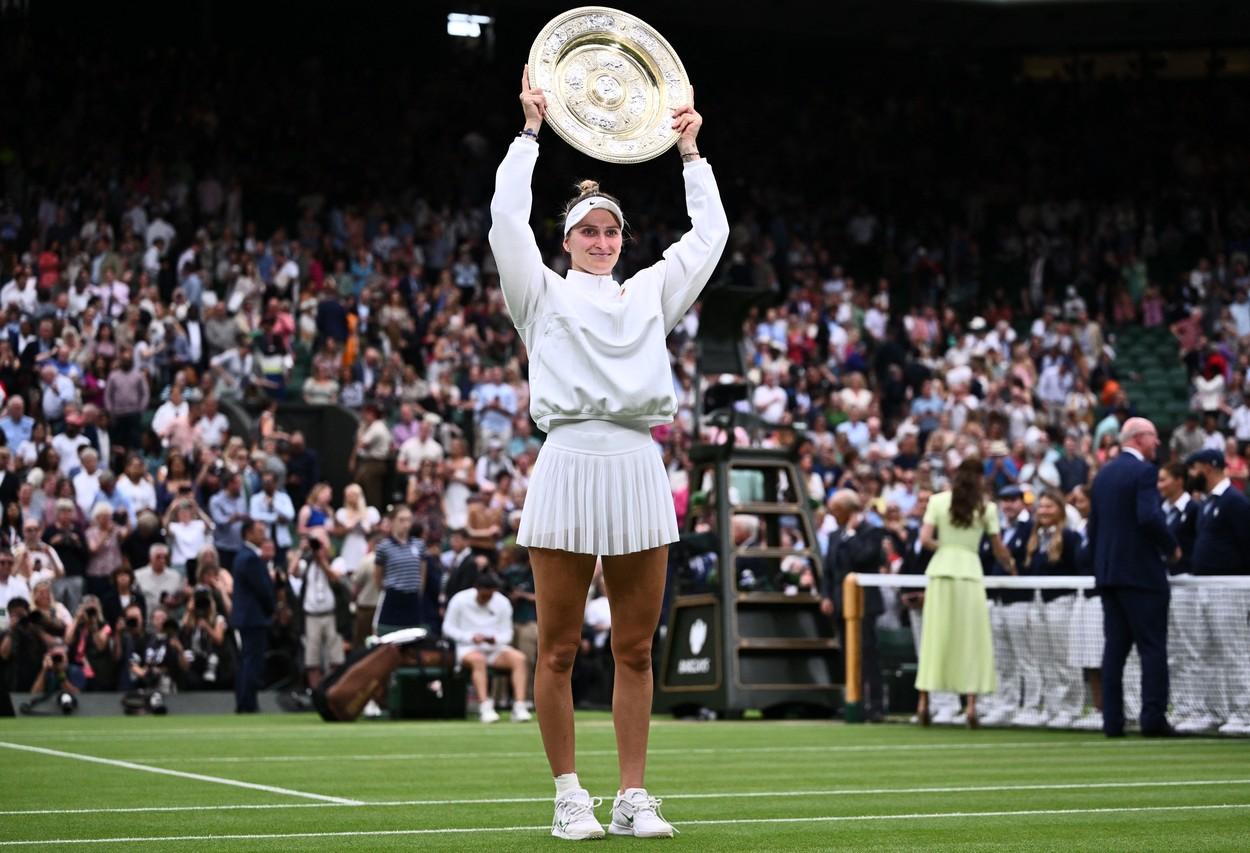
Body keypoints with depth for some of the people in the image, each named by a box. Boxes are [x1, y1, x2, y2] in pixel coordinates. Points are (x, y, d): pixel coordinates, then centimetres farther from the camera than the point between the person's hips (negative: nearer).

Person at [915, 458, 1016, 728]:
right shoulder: (986, 508, 3)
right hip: (969, 571, -1)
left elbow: (925, 539, -4)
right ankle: (971, 704, -4)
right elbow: (999, 549, 6)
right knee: (971, 640, 3)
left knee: (935, 638, 7)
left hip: (941, 571, 1)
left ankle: (924, 701, 6)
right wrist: (1010, 564, 26)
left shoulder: (938, 501, 4)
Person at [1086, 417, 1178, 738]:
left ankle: (1113, 720, 4)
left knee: (1114, 648, 6)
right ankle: (1153, 718, -9)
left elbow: (1093, 525, 16)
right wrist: (1171, 547, -8)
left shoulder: (1103, 474, 15)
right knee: (1152, 647, -4)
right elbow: (1149, 517, -22)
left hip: (1108, 573, 7)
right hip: (1142, 572, -7)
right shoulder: (1143, 471, -10)